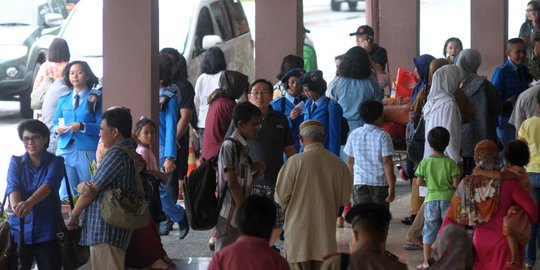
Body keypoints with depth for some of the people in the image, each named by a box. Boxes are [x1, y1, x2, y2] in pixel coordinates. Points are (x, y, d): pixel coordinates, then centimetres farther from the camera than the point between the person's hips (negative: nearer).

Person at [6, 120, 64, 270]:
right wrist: (16, 205, -35)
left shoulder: (55, 162, 0)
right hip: (19, 230, 2)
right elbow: (13, 186, -11)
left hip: (47, 231, -2)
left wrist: (29, 203, -40)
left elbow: (48, 185, -19)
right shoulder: (16, 162, 7)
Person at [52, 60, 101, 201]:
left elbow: (100, 126, -7)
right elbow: (55, 123, 16)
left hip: (87, 152, -4)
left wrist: (82, 126, -22)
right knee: (65, 194, 2)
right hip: (65, 150, 4)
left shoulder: (95, 98, 0)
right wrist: (57, 129, -7)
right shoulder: (64, 99, 14)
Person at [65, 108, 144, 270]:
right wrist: (87, 188, -8)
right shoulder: (131, 152, 17)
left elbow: (92, 190, -9)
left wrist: (73, 216, 4)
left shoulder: (116, 153, -14)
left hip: (106, 229, -10)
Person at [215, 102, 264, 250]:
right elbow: (232, 183, -16)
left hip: (241, 216, 9)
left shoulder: (243, 147, 15)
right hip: (229, 216, -9)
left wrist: (258, 171, 1)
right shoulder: (229, 146, -12)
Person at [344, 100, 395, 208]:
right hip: (380, 183, -2)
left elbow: (350, 161, 9)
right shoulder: (383, 135, -9)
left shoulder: (354, 134, 2)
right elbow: (387, 162, -12)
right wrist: (391, 186, -10)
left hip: (359, 183, 2)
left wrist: (352, 181, 21)